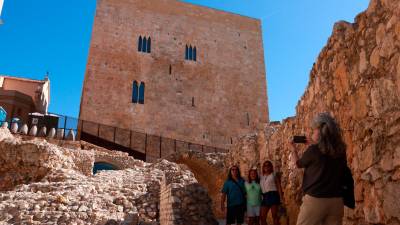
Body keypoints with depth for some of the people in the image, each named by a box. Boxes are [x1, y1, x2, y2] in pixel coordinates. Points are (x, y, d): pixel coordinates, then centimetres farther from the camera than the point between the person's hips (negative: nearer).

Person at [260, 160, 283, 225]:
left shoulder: (274, 175, 6)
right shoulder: (261, 177, 19)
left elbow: (279, 187, 0)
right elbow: (261, 188, 16)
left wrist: (281, 199, -9)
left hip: (273, 195, -5)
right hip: (265, 197, 5)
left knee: (274, 216, -6)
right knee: (262, 217, 0)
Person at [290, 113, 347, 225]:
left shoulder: (313, 150, -10)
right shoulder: (340, 150, 3)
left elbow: (299, 164, 9)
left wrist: (293, 149, 24)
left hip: (315, 199, -5)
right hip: (336, 200, 5)